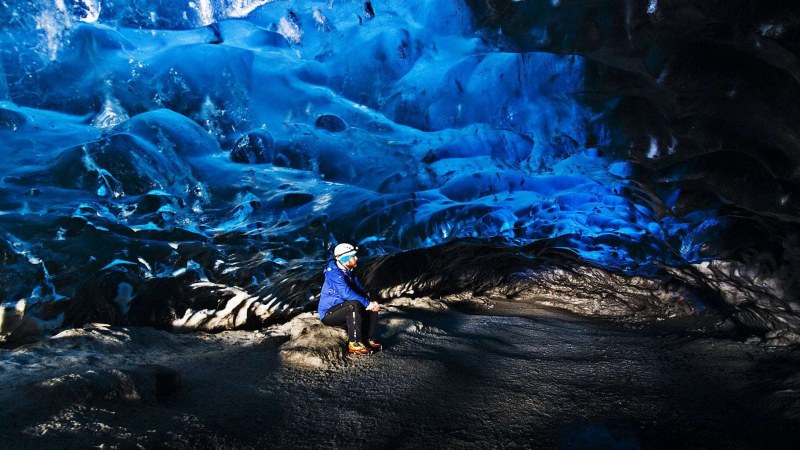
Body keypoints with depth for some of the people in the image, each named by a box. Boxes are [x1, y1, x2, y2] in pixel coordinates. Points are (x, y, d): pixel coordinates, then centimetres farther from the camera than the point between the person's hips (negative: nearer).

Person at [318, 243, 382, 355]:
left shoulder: (349, 273, 8)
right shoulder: (335, 274, -22)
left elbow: (361, 290, 6)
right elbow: (347, 293, -34)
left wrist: (371, 303, -13)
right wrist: (368, 303, -30)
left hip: (342, 310, 9)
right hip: (328, 314, -9)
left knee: (372, 308, -2)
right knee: (354, 305, -35)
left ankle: (369, 340, -3)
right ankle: (355, 344, -31)